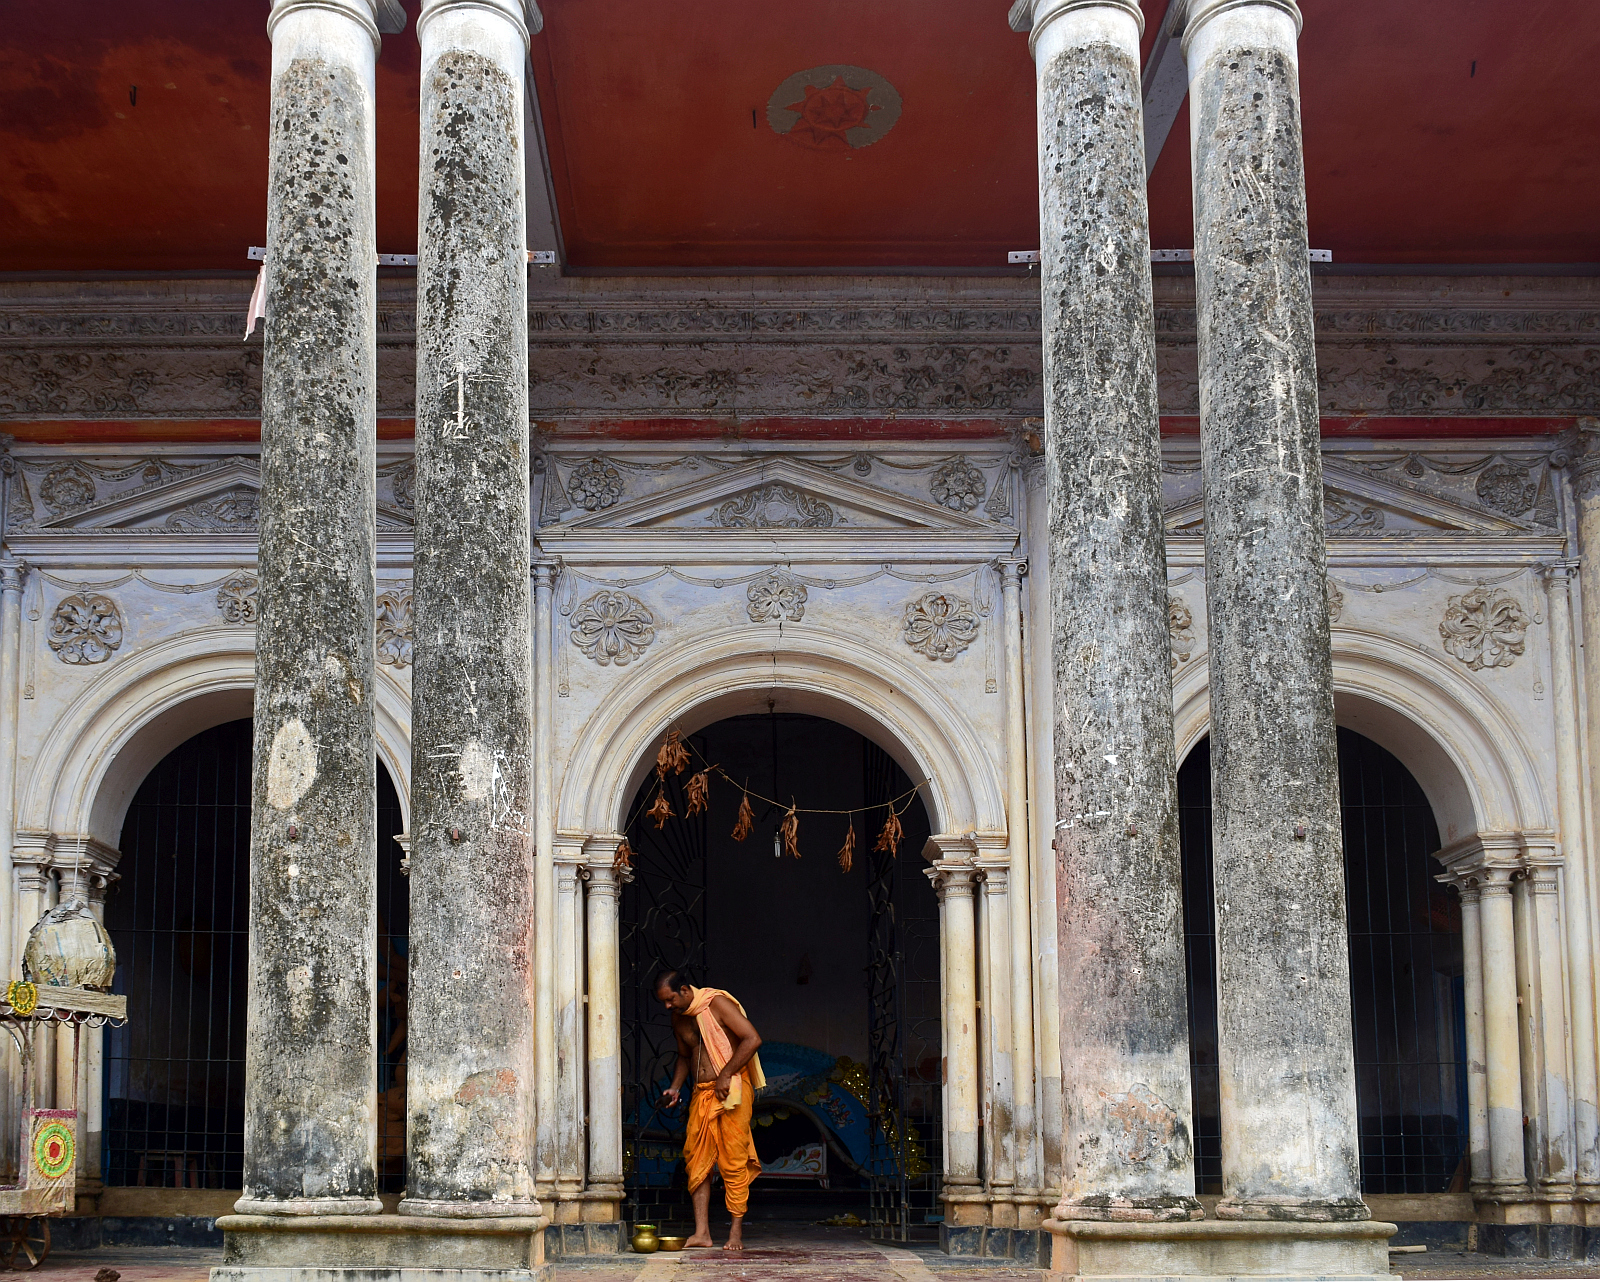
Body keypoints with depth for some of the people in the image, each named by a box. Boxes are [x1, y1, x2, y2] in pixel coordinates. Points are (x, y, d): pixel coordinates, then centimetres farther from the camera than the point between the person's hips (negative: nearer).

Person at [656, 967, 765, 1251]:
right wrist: (675, 1087, 12)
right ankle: (701, 1232, -1)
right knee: (697, 1160, -1)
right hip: (701, 1093, 7)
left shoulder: (717, 1004, -11)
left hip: (731, 1090, -7)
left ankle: (736, 1233, 0)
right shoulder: (678, 1017, 11)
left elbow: (752, 1039, -16)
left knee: (733, 1161, -5)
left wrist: (726, 1074, -17)